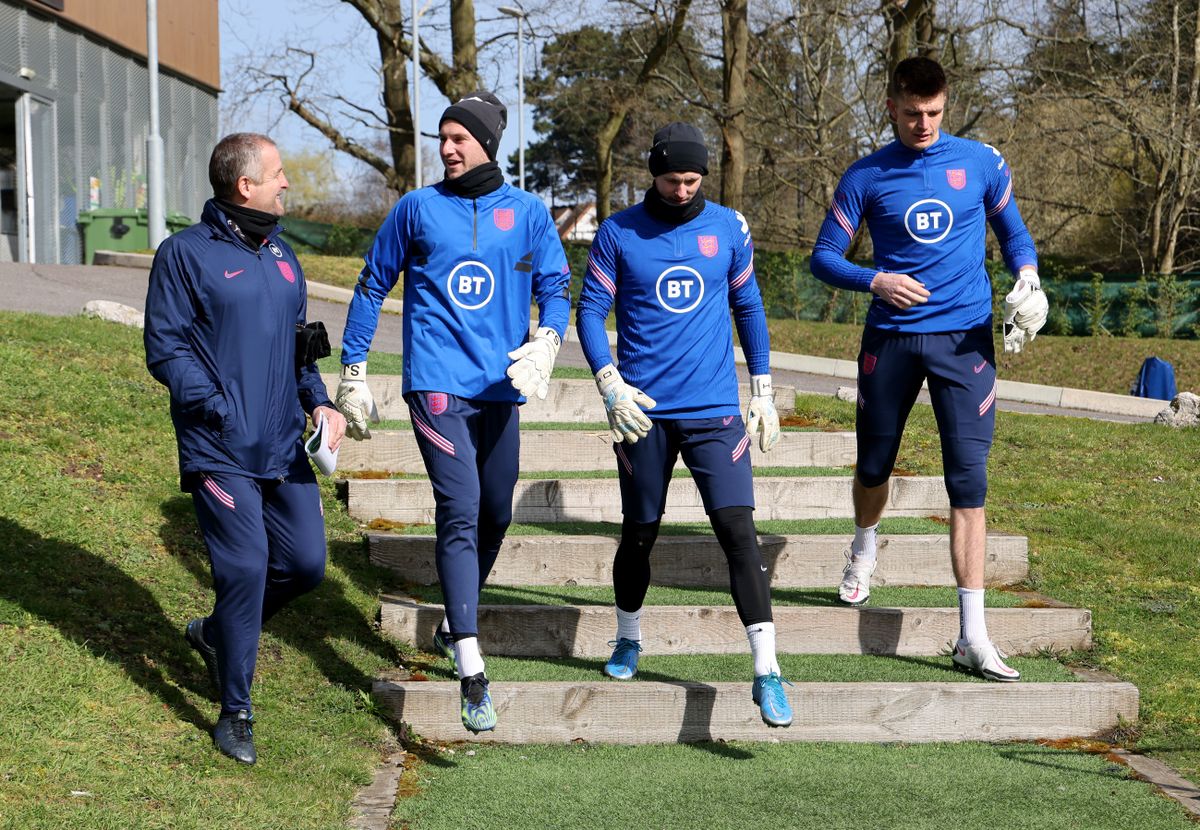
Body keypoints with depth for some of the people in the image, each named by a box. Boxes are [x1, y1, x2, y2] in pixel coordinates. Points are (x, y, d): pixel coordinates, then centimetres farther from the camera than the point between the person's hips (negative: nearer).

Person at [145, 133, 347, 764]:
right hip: (220, 451, -7)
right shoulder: (185, 254, -6)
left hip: (284, 447, 7)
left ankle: (217, 633, 31)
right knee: (245, 568, -10)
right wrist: (219, 410, -18)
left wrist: (318, 402, 7)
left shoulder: (281, 255, 15)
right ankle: (235, 713, 5)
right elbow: (165, 347, -9)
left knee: (306, 564, 5)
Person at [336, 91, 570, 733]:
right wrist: (353, 372, 10)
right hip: (437, 384, -3)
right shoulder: (418, 208, 5)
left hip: (499, 388, 3)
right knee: (460, 513, -16)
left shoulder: (527, 212, 8)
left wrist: (546, 340, -16)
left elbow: (556, 287, 5)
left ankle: (453, 626, 39)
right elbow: (372, 286, 12)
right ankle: (472, 674, -21)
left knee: (494, 516, 13)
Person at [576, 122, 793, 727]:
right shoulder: (619, 234, 0)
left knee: (738, 530, -11)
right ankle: (628, 640, 36)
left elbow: (748, 307, 15)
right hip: (644, 411, 0)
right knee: (640, 534, 11)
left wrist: (763, 389, 11)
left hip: (714, 410, 0)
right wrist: (609, 383, -14)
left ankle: (766, 672, -13)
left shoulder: (728, 228, 6)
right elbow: (590, 311, 0)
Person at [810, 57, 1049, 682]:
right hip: (890, 339, 1)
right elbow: (824, 256, 2)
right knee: (874, 466, 14)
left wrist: (1026, 276, -7)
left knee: (968, 482, -8)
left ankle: (972, 637, -8)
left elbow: (1013, 232, 14)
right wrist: (874, 280, -17)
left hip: (964, 339, -1)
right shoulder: (866, 177, 1)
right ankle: (863, 553, 49)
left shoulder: (981, 163, 3)